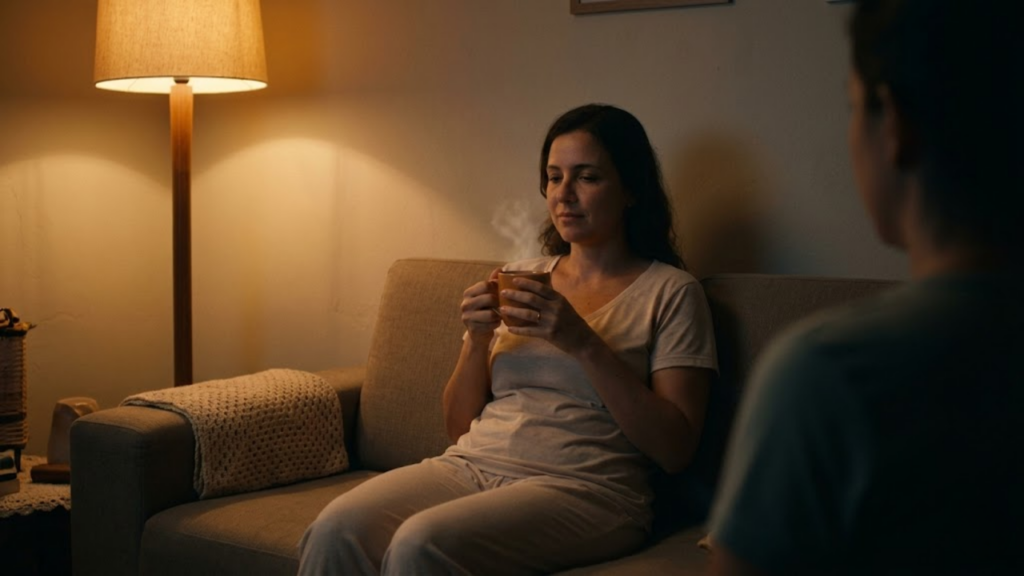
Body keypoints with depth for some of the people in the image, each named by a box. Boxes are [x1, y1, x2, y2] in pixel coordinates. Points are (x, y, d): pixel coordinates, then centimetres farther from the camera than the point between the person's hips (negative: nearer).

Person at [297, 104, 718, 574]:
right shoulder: (520, 276, 19)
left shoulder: (671, 293, 5)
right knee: (333, 532, -27)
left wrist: (583, 342, -14)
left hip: (582, 488, -4)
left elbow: (675, 449, -6)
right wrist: (477, 340, -1)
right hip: (472, 465, 4)